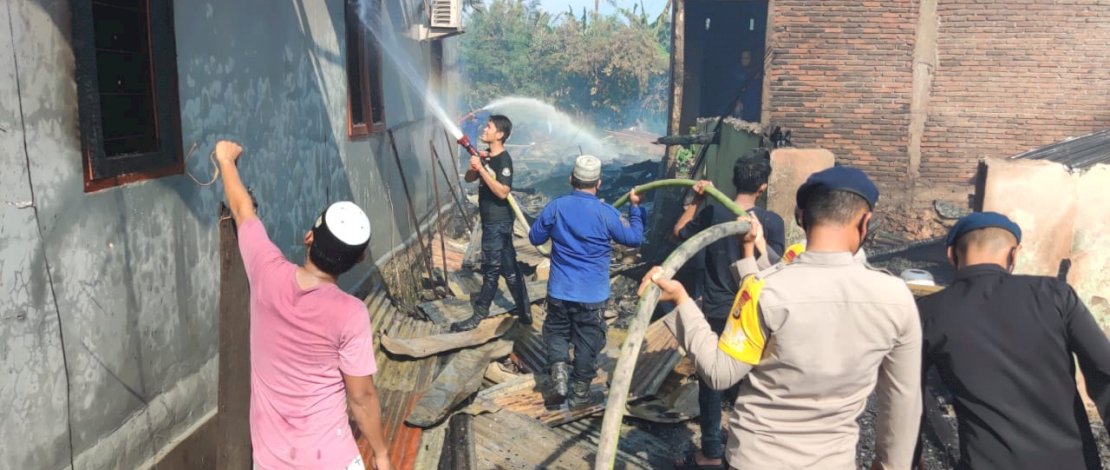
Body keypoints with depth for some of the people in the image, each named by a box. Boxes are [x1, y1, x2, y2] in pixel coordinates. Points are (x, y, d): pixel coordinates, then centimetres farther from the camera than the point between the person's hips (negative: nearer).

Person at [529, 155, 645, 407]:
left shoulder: (556, 207, -7)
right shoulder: (606, 212, -12)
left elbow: (535, 237, 6)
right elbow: (635, 238, 1)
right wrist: (635, 207, 12)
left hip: (560, 291, 1)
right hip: (593, 294, -1)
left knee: (556, 332, 20)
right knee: (587, 342, 13)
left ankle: (559, 374, -1)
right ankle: (580, 392, 23)